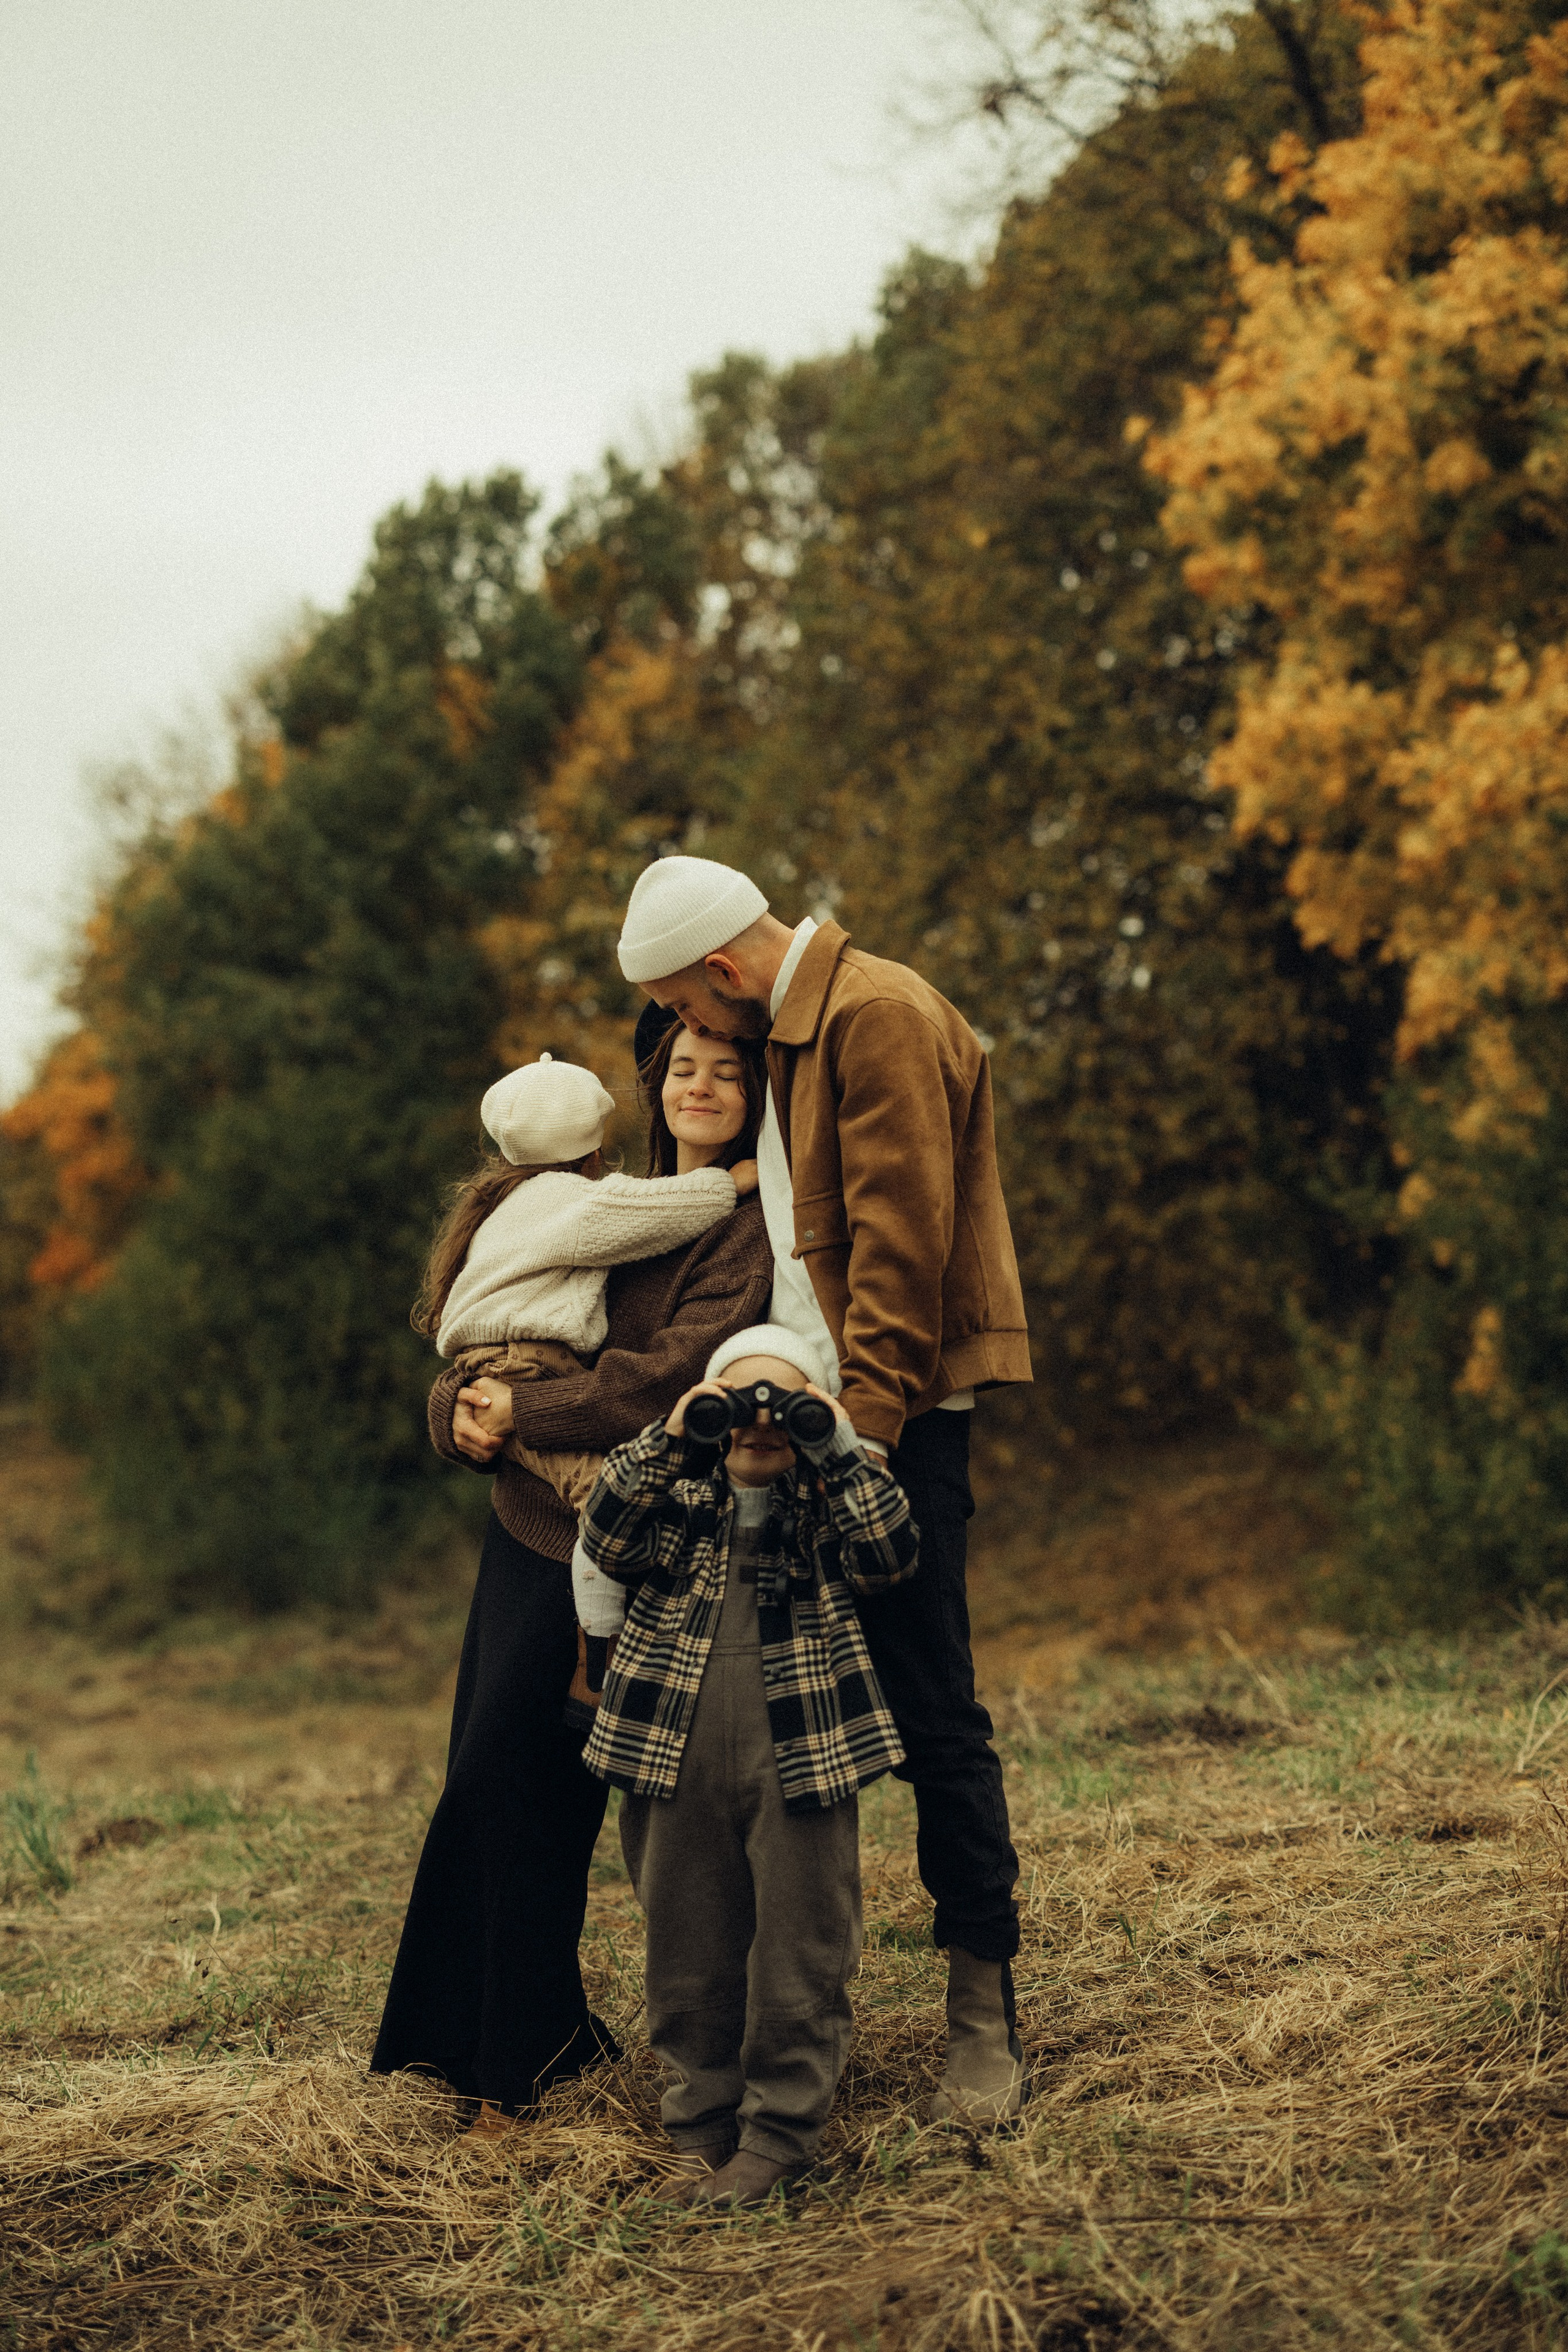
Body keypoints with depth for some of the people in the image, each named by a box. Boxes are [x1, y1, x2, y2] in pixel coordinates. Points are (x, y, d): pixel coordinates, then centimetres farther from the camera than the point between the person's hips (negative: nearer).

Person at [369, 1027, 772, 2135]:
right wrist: (465, 1407, -9)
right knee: (484, 1786, 8)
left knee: (508, 1785, -7)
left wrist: (527, 1412, -15)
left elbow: (679, 1372, -19)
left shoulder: (751, 1224, -5)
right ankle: (460, 2042, 20)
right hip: (525, 1518, 7)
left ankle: (528, 2056, 6)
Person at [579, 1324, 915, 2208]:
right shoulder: (681, 1492, 10)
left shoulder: (834, 1498, 8)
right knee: (690, 1952, 10)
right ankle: (703, 2129, 22)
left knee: (798, 1953, 1)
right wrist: (665, 1443, -15)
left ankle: (778, 2136, 13)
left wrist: (837, 1450, -14)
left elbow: (890, 1556, -10)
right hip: (675, 1760, 2)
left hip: (799, 1757, -2)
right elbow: (610, 1545, -6)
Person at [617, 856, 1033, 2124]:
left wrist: (862, 1429, -21)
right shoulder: (799, 1029, 20)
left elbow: (901, 1246, -18)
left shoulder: (881, 1017, -11)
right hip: (828, 1412, 9)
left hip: (897, 1418, -9)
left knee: (933, 1715, -6)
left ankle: (986, 2018, 1)